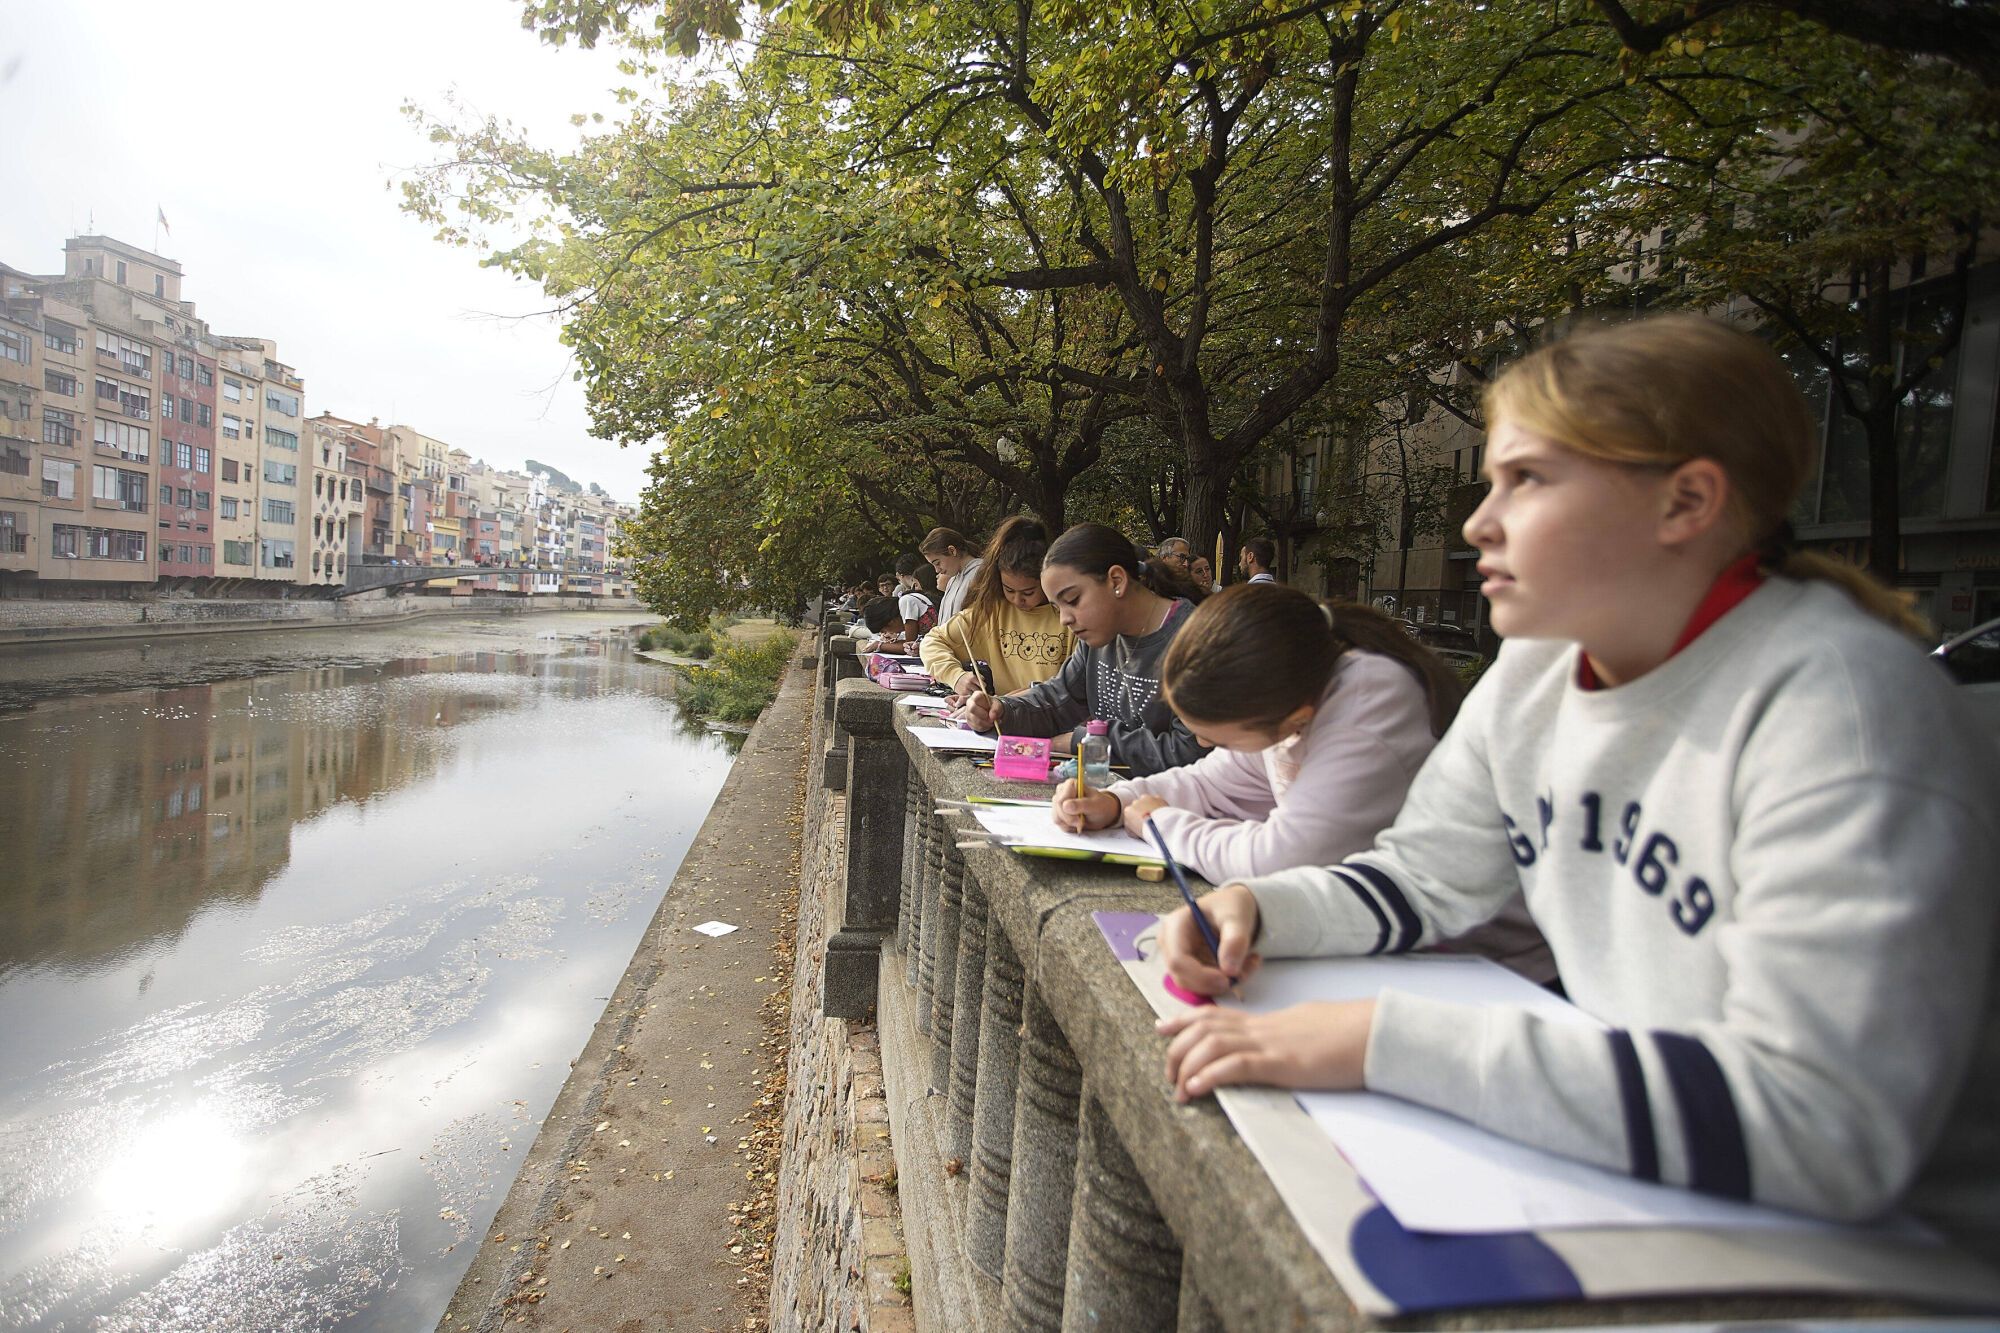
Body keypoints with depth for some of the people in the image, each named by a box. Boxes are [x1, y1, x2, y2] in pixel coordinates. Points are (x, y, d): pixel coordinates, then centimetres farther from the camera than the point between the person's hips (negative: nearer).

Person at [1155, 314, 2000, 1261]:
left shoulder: (1831, 701, -24)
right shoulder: (1536, 672, -2)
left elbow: (1823, 1125, -32)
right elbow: (1423, 877, 7)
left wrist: (1383, 1040, -34)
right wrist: (1258, 908, -12)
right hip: (1620, 1186, 6)